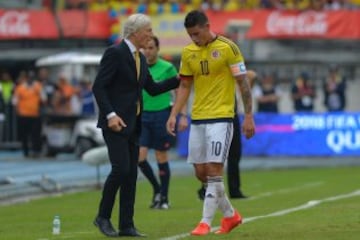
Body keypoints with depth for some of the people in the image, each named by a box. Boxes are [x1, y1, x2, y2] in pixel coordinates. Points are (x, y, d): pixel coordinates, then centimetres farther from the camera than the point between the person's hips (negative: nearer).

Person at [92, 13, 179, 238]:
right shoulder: (114, 53, -11)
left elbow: (153, 89, 20)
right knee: (121, 169, -15)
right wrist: (110, 115, -23)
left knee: (131, 174, 5)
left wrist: (179, 79, 9)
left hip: (133, 124, 8)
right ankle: (103, 216, 0)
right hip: (115, 121, -8)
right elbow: (98, 87, -15)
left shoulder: (140, 58, 15)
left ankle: (126, 225, 7)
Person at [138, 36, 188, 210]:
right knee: (140, 156, -7)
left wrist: (183, 115, -7)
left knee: (161, 158, 2)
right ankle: (156, 189, 15)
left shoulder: (167, 68, -4)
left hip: (162, 113, -3)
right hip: (143, 115, 3)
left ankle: (164, 197, 13)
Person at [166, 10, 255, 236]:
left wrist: (249, 116, -8)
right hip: (197, 118, 6)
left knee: (214, 170, -11)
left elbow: (243, 83, -6)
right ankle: (231, 215, 23)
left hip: (221, 117, -6)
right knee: (201, 172, 7)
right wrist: (174, 114, 3)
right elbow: (184, 86, 13)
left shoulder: (227, 48, -9)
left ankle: (206, 222, -7)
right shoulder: (188, 52, 7)